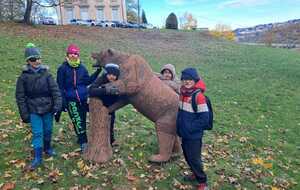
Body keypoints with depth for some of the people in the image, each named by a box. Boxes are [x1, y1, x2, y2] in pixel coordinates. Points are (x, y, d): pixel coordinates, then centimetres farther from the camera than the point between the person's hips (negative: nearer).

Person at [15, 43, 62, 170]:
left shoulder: (46, 74, -3)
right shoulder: (23, 77, -5)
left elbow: (55, 90, -7)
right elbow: (20, 97, -1)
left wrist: (57, 104, -18)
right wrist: (24, 113, -4)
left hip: (47, 108, 1)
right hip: (33, 110, -1)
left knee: (48, 130, 15)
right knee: (37, 133, -1)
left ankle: (47, 148, 40)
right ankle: (38, 158, 12)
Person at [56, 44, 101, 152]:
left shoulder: (82, 68, 7)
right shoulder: (63, 68, -4)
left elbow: (87, 81, 9)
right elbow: (60, 86, -3)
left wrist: (97, 72, 0)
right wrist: (62, 102, -6)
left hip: (83, 98, 4)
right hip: (71, 100, -4)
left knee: (82, 120, 11)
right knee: (78, 121, -7)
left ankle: (81, 138, 29)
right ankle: (83, 142, 2)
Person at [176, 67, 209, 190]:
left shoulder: (198, 96, -21)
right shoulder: (182, 93, 2)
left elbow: (204, 118, -21)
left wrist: (190, 128, -17)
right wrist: (179, 127, 10)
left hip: (194, 135, -7)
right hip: (184, 134, 7)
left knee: (194, 158, 2)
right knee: (187, 156, 20)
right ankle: (196, 174, 43)